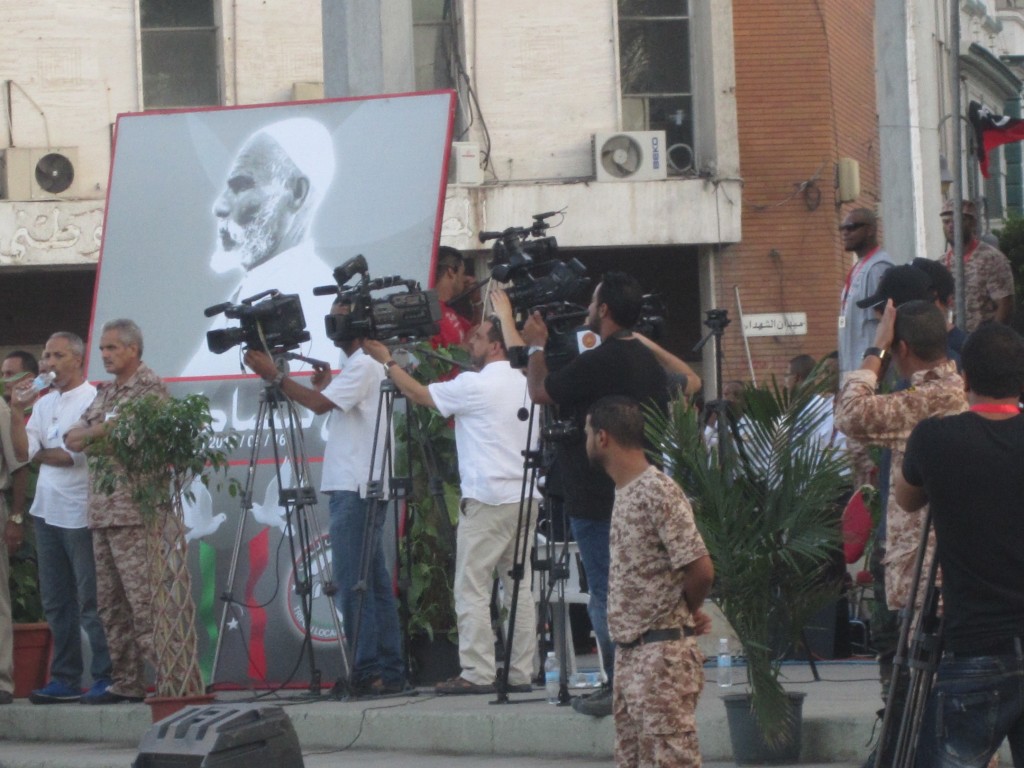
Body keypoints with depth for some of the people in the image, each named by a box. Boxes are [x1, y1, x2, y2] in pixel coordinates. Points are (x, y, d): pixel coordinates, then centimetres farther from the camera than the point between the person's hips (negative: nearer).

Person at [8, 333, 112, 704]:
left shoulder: (92, 399, -8)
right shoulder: (43, 403, 14)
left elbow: (75, 454, -15)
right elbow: (23, 452, 6)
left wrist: (38, 455, 0)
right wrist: (17, 412, -5)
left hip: (80, 515, -8)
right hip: (47, 512, 8)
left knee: (90, 602, -7)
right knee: (57, 603, 11)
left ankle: (106, 677, -4)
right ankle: (65, 680, 16)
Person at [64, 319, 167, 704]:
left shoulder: (149, 387, -4)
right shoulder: (104, 393, 21)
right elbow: (72, 440, 16)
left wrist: (91, 437, -3)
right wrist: (105, 428, -5)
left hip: (133, 511, -9)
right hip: (102, 510, 9)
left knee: (143, 599, -13)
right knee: (110, 602, 9)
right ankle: (124, 682, 13)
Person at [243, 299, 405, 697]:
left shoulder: (364, 366, -10)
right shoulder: (363, 366, 21)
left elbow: (320, 404, -19)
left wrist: (275, 375, -15)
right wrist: (327, 385, 17)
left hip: (355, 489, -11)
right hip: (359, 487, 11)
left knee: (353, 582, -12)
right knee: (375, 583, 8)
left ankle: (368, 671, -14)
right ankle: (389, 672, 8)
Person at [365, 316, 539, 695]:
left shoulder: (474, 385, -9)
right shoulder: (525, 385, 12)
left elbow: (419, 394, 1)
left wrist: (387, 361, 13)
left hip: (486, 501, -7)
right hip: (525, 499, 7)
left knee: (472, 589, -4)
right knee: (519, 588, 8)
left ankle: (477, 674, -8)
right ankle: (522, 673, 7)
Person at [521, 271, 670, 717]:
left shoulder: (598, 363, -17)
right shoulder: (650, 362, 11)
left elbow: (539, 392, -8)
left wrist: (536, 346, 8)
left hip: (597, 499, -9)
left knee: (606, 595, -6)